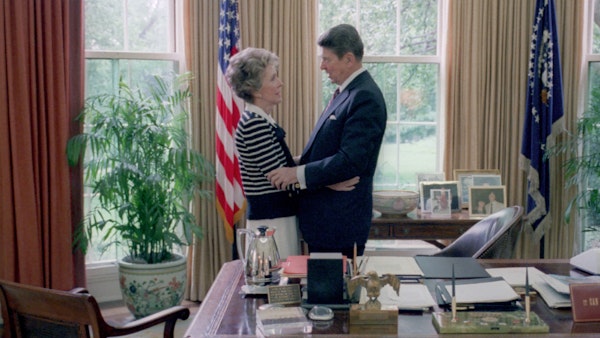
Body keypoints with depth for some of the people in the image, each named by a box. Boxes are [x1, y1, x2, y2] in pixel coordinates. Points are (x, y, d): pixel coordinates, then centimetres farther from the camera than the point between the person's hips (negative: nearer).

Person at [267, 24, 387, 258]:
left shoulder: (365, 98, -17)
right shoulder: (347, 91, 14)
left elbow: (351, 161, -24)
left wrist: (298, 173, -22)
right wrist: (300, 163, 8)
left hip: (341, 220, -9)